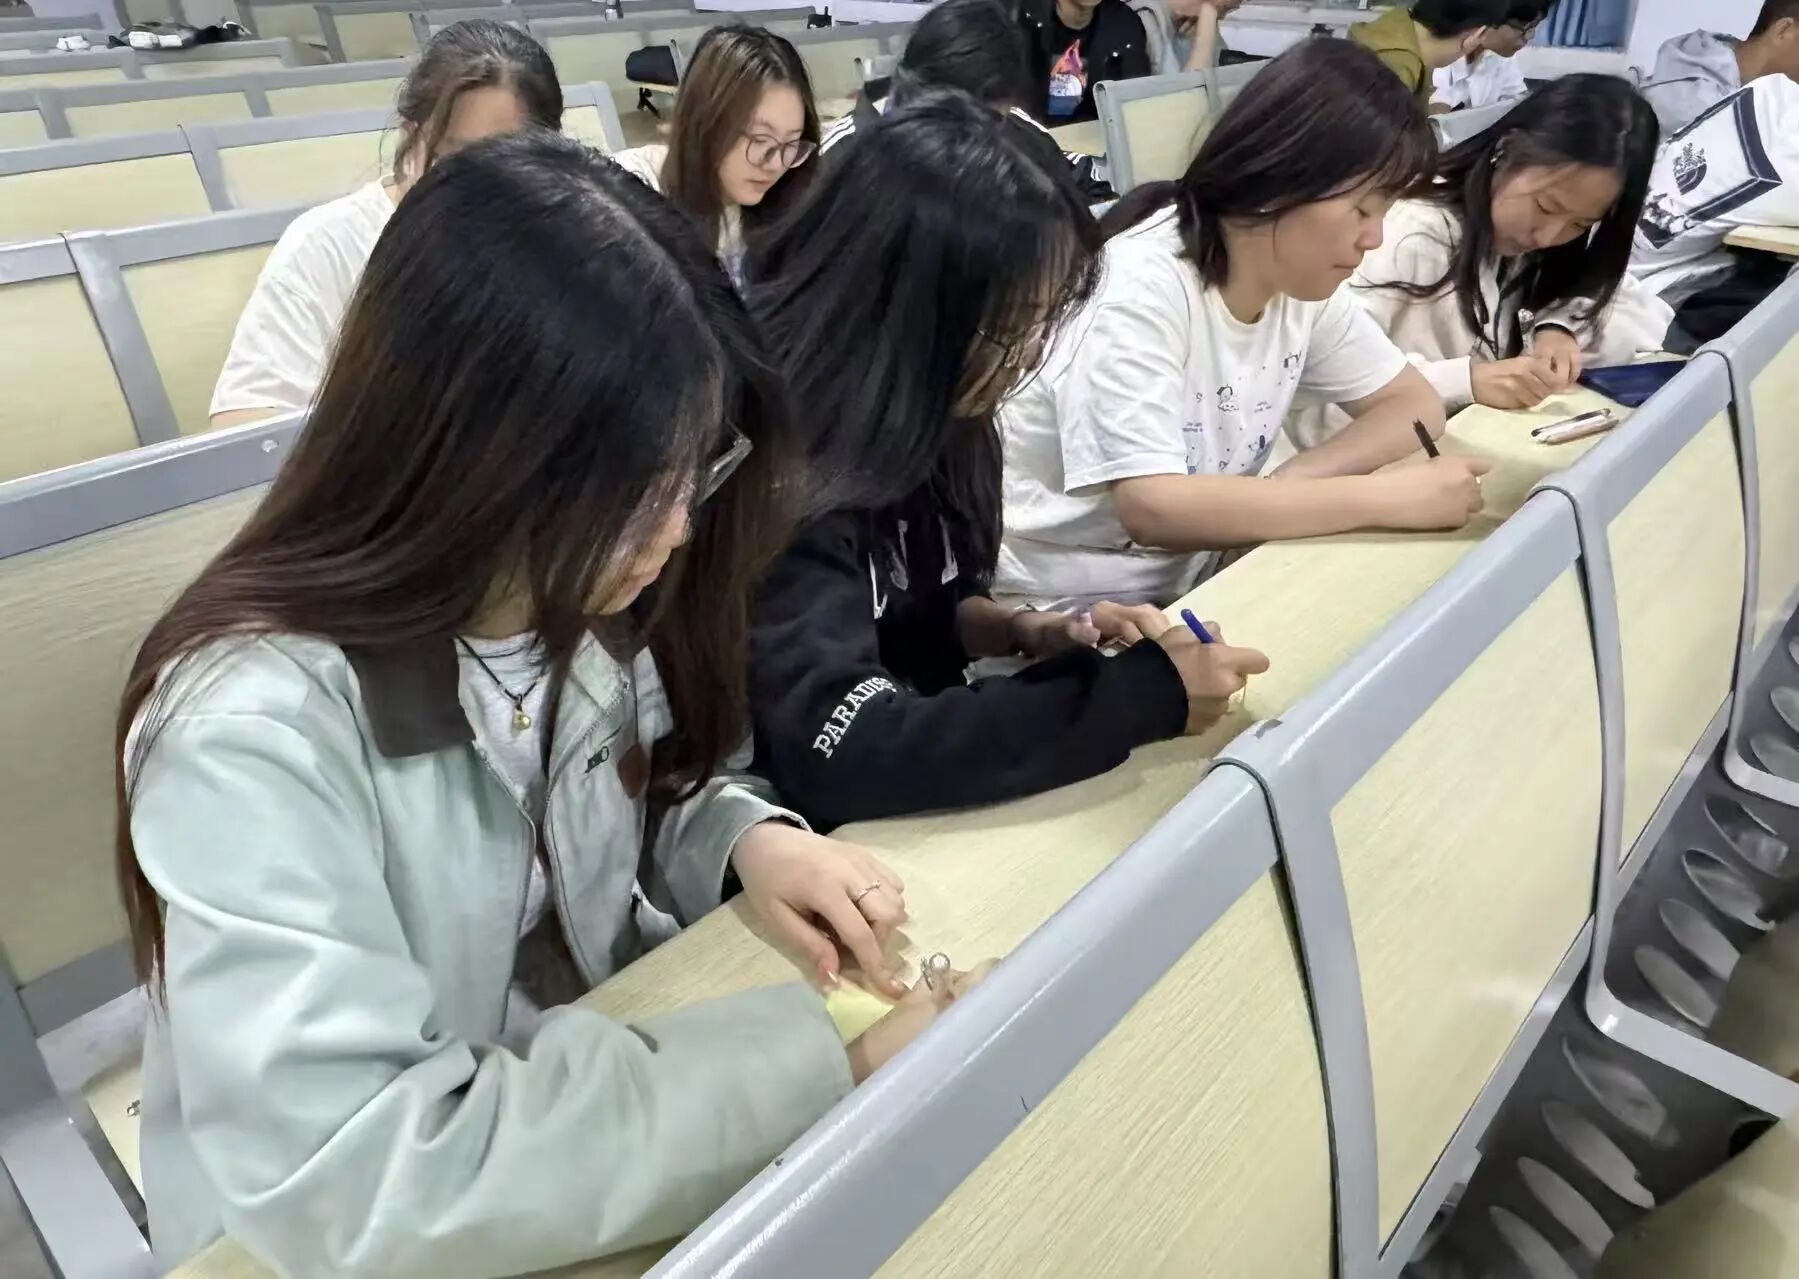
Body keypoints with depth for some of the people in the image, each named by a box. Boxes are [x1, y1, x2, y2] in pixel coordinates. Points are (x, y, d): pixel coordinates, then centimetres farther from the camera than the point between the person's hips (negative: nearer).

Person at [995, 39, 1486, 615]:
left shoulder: (1305, 282, -1)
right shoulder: (1138, 289, -23)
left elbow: (1415, 404, 6)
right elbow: (1152, 507, -32)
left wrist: (1295, 483, -14)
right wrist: (1387, 497, -27)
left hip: (1183, 589, 7)